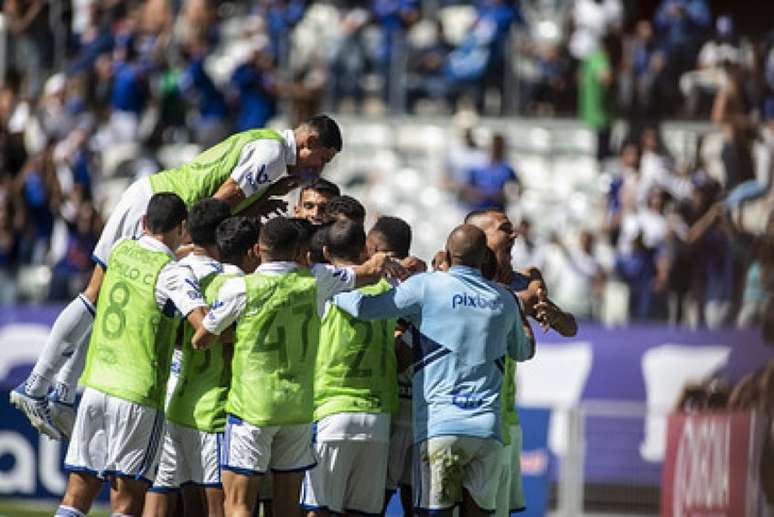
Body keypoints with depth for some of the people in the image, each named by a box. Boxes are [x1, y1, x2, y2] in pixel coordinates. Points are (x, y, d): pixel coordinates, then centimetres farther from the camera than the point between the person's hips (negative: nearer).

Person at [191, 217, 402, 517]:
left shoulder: (240, 289, -10)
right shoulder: (315, 281, -2)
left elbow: (200, 341, 1)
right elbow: (372, 271, 11)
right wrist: (386, 261, 32)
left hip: (251, 405, -4)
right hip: (300, 407, 4)